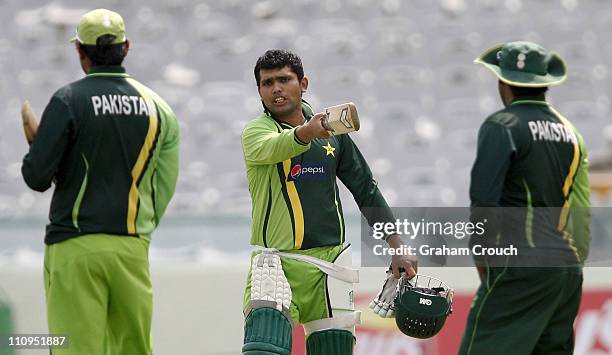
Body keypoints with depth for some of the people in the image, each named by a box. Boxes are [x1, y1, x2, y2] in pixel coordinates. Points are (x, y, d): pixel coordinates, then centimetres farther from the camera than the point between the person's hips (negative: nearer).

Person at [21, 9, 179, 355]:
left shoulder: (69, 100, -6)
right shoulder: (158, 107, 7)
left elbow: (36, 176, -9)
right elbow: (163, 188, 7)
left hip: (75, 247, -4)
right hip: (133, 247, 4)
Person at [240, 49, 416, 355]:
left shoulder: (332, 133, 11)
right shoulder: (256, 131, -2)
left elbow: (366, 189, 17)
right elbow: (273, 148, -27)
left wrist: (397, 249, 12)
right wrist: (306, 132, -48)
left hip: (329, 260, 4)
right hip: (277, 260, -4)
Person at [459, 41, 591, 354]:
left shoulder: (503, 125, -6)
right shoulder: (569, 131, 16)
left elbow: (484, 197, -15)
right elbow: (582, 207, 16)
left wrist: (481, 254, -4)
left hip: (523, 263, -8)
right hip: (568, 267, 8)